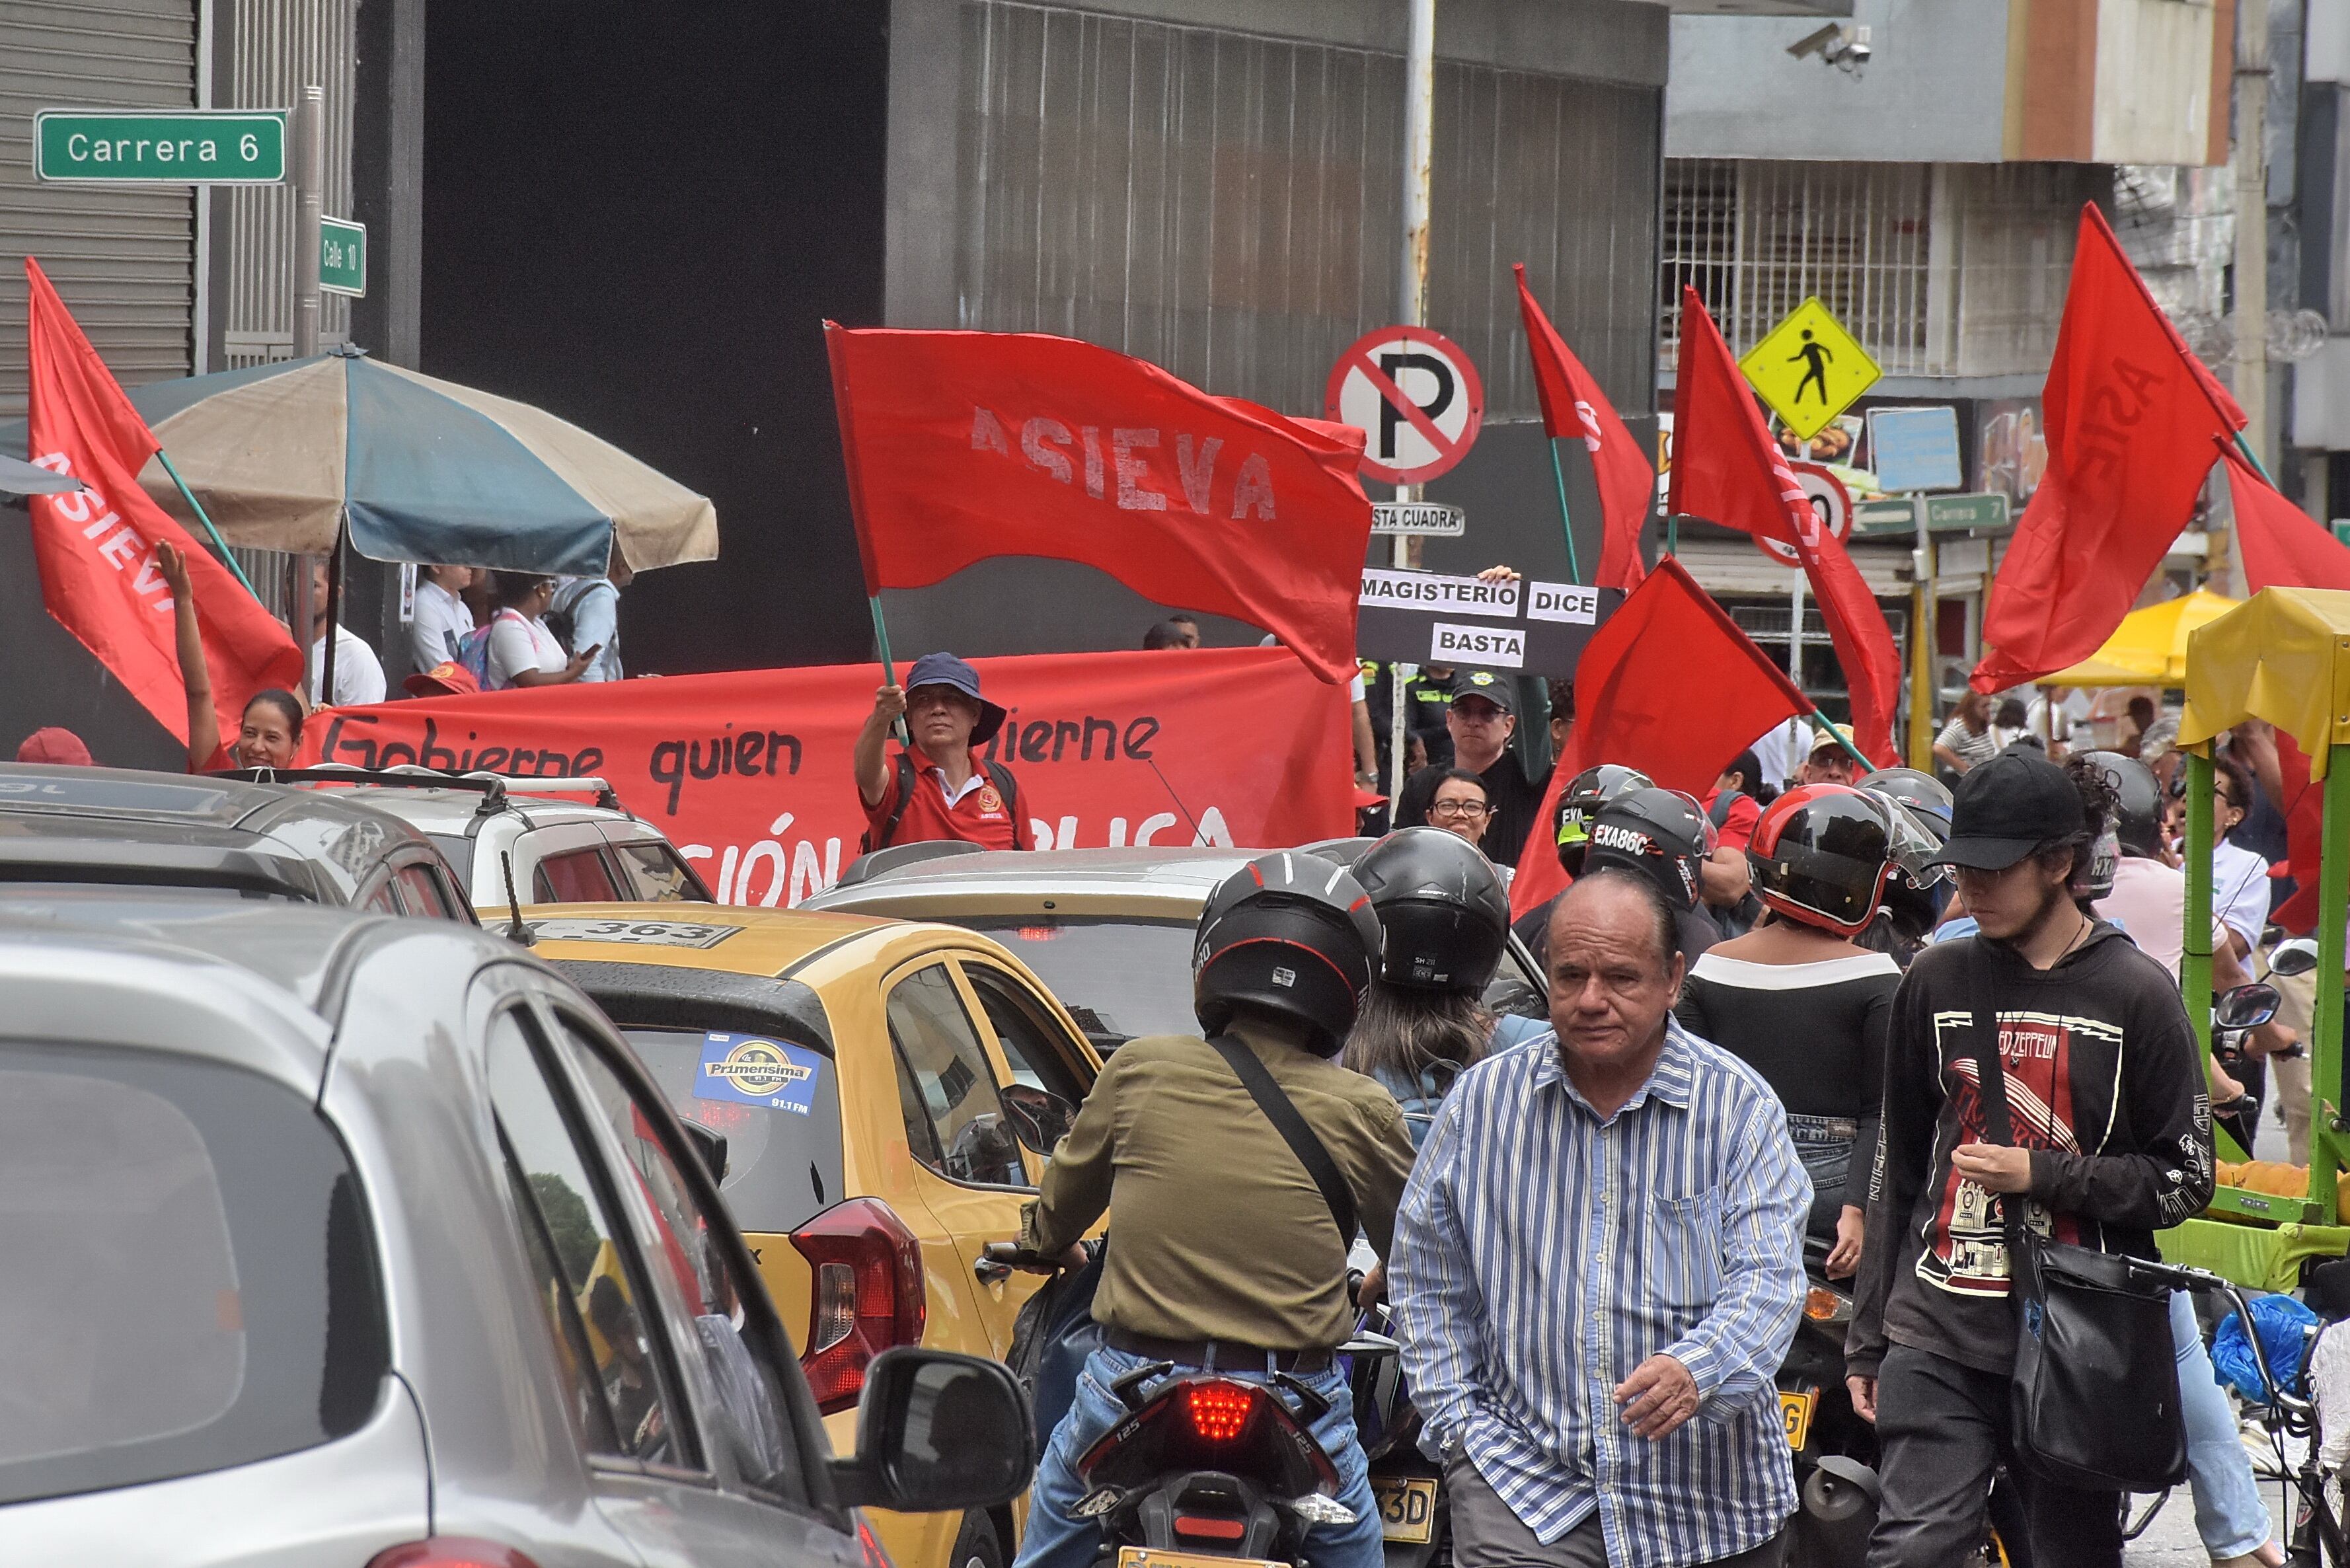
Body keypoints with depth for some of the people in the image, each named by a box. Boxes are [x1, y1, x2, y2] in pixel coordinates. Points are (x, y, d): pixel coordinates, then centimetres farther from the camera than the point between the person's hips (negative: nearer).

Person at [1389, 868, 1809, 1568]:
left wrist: (1699, 1371, -34)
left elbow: (1767, 1277, -14)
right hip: (1525, 1476, 0)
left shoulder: (1739, 1105, -3)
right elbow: (1426, 1277, 13)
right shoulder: (1483, 1101, 3)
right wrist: (1456, 1422, 2)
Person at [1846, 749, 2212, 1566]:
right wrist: (1868, 1339, 15)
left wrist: (2041, 1175, -10)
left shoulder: (2135, 994, -1)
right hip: (1938, 1340, 2)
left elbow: (2186, 1180, 1)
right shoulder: (1936, 981, 9)